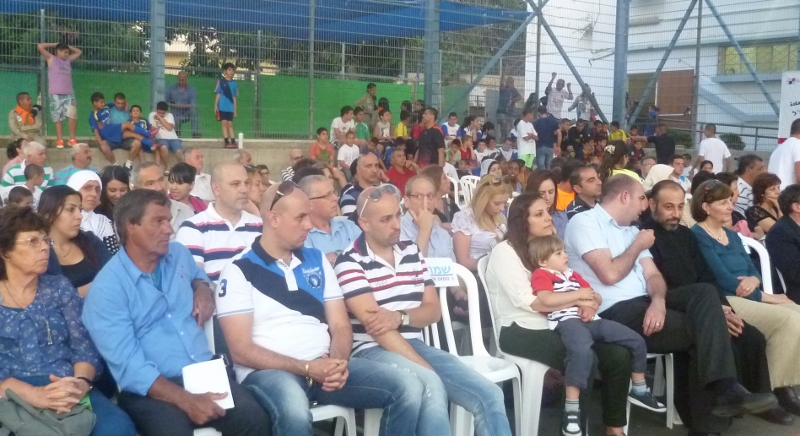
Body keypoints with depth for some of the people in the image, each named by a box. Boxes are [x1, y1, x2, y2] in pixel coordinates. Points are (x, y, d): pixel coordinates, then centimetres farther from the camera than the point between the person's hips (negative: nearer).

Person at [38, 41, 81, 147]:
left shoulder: (68, 60, 19)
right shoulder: (51, 59, 8)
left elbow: (79, 52, 32)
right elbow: (40, 46, -1)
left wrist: (68, 47, 21)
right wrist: (54, 44, 9)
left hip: (69, 94, 3)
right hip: (56, 94, -3)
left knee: (72, 115, -12)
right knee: (58, 118, 0)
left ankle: (72, 139, -4)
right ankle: (60, 140, 3)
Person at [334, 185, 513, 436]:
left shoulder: (412, 252, 12)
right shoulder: (350, 263, -8)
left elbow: (433, 310, 11)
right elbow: (375, 327, -16)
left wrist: (400, 317, -13)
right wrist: (428, 369, -21)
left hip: (414, 345, 6)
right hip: (372, 350, -6)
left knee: (489, 395, -13)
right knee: (431, 387, -37)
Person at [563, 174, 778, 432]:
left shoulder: (631, 229, 22)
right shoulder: (585, 222, -5)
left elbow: (652, 275, 10)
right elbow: (610, 274, -17)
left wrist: (658, 301, -14)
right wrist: (638, 245, 0)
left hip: (646, 304, 7)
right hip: (614, 313, -7)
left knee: (705, 292, -19)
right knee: (704, 327, -19)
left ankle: (725, 390, -27)